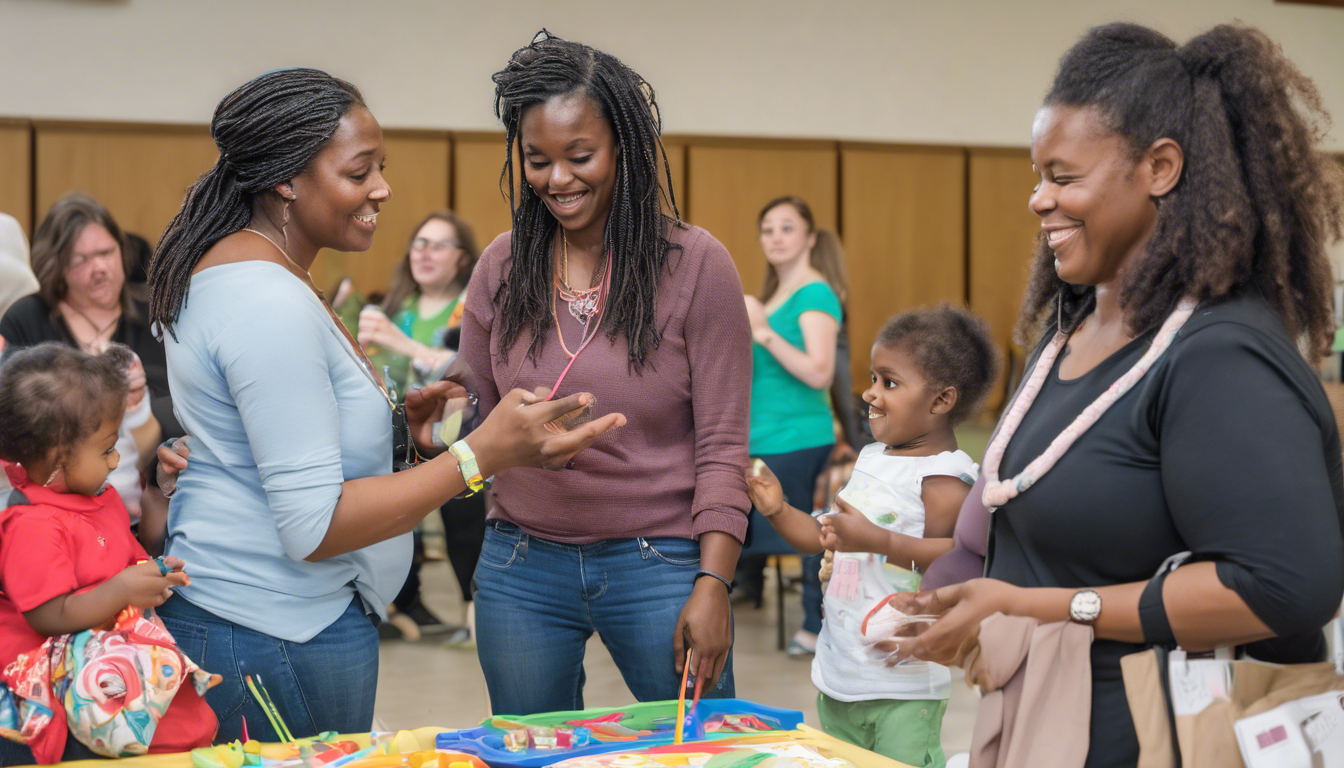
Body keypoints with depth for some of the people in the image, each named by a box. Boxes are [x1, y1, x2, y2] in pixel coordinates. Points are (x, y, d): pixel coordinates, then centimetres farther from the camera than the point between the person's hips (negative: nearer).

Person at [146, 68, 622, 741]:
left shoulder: (223, 265, 11)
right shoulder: (271, 304, -23)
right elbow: (312, 527, -25)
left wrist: (397, 427, 7)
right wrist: (484, 453, -25)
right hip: (277, 641, -11)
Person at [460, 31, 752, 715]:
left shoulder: (694, 263, -6)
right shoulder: (503, 265, 3)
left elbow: (722, 445, -7)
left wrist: (713, 585, -13)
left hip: (658, 565, -3)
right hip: (523, 567, 3)